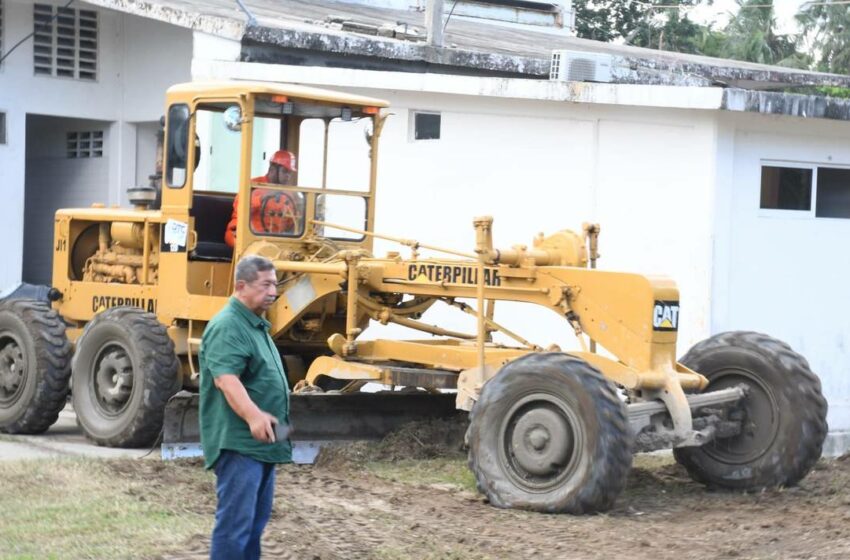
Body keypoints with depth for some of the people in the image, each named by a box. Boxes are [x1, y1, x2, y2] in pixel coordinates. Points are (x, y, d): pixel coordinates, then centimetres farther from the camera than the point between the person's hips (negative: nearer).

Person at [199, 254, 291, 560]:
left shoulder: (256, 325, 19)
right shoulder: (227, 326, -15)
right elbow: (225, 379, -28)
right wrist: (253, 415, -41)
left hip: (263, 442, 10)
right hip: (239, 442, -10)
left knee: (256, 520, 14)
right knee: (235, 522, -12)